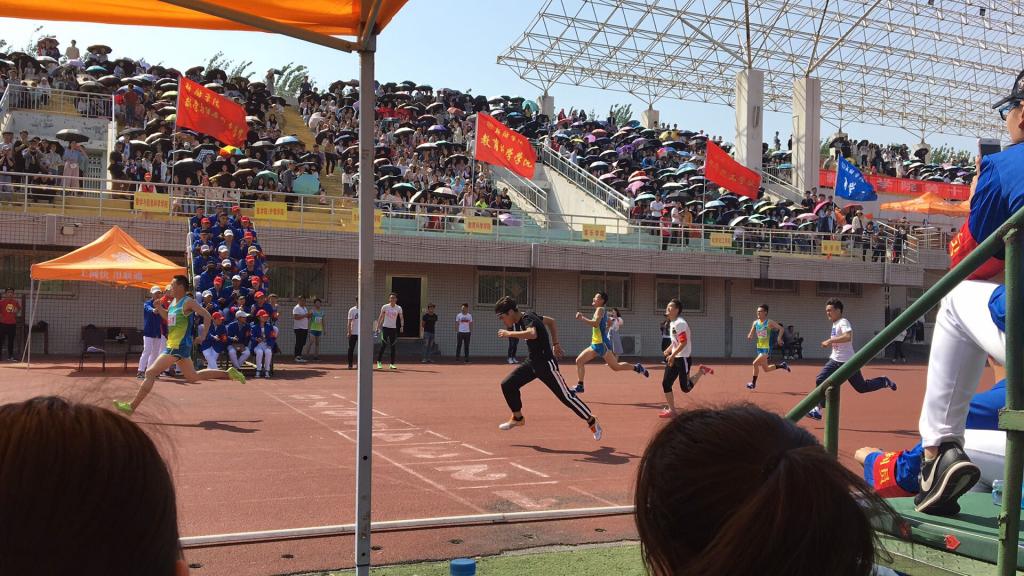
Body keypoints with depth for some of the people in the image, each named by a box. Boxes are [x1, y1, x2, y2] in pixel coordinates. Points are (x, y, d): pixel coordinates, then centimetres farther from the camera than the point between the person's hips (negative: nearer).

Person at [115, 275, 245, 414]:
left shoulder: (188, 302, -14)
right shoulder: (173, 302, 12)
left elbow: (207, 316, -17)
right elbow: (168, 317, 28)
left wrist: (203, 336, -21)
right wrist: (159, 307, 9)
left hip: (178, 347, -10)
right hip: (174, 345, 10)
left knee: (150, 373, -9)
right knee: (193, 376, 18)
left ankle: (132, 406, -4)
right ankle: (229, 373, 24)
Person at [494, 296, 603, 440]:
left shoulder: (527, 319, -22)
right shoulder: (528, 316, 6)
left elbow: (532, 334, -45)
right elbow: (551, 321, 17)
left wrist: (509, 333, -34)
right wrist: (555, 344, 17)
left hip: (546, 364, -9)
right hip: (532, 362, 9)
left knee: (566, 396, -2)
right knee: (507, 384, 3)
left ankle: (591, 421, 15)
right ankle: (518, 418, 21)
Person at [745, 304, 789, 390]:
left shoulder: (769, 323, -11)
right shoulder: (755, 323, 5)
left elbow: (781, 328, -5)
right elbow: (751, 335, 10)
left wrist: (779, 338, -18)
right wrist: (750, 337, -13)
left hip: (767, 348, -7)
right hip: (759, 348, 7)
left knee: (755, 363, -20)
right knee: (766, 369, 15)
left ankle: (753, 383, -7)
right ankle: (782, 365, 38)